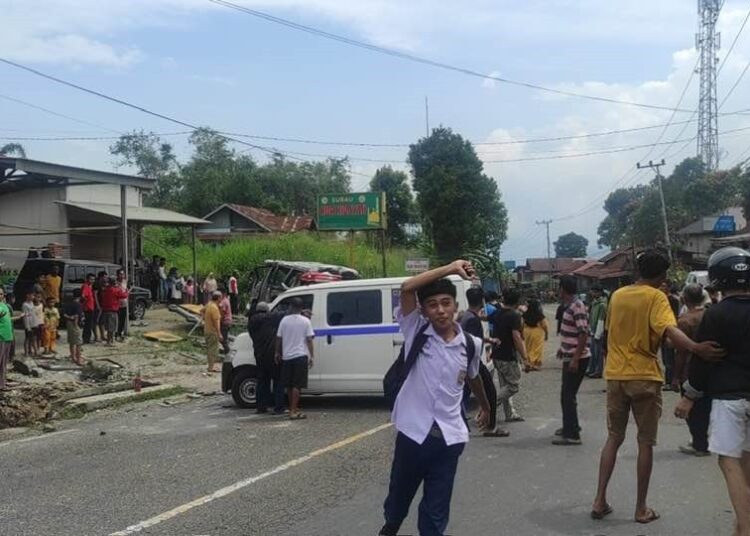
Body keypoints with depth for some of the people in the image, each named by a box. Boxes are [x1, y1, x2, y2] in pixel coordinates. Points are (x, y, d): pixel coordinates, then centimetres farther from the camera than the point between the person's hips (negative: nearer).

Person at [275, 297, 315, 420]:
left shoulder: (284, 320, 2)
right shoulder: (305, 321, -3)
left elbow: (278, 338, 5)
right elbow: (309, 339, -6)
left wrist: (278, 353, 17)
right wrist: (312, 356, -1)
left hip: (286, 356, 3)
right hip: (300, 355, -3)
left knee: (289, 384, 14)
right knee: (297, 385, -4)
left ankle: (292, 408, 24)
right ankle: (293, 411, -11)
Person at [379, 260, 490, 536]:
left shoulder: (471, 344, 0)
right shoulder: (416, 331, -7)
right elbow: (407, 288, -23)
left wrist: (485, 406, 37)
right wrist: (450, 268, -20)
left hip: (449, 437, 1)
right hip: (413, 432, -1)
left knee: (436, 512, 6)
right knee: (400, 494, 21)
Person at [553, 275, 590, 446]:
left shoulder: (577, 307, -19)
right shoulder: (570, 306, 11)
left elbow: (583, 334, -24)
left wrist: (575, 359, -26)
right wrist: (563, 348, 30)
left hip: (576, 359, -10)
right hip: (570, 357, 10)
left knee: (568, 395, -7)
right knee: (567, 394, 20)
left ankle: (572, 435, -3)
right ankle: (570, 427, 34)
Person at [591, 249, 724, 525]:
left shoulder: (617, 295, 8)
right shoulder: (656, 297, -9)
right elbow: (669, 329, -28)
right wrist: (696, 348, -44)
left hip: (615, 376, 5)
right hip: (645, 377, -5)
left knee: (613, 438, 14)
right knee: (645, 443, 5)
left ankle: (599, 500, 9)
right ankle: (641, 508, 9)